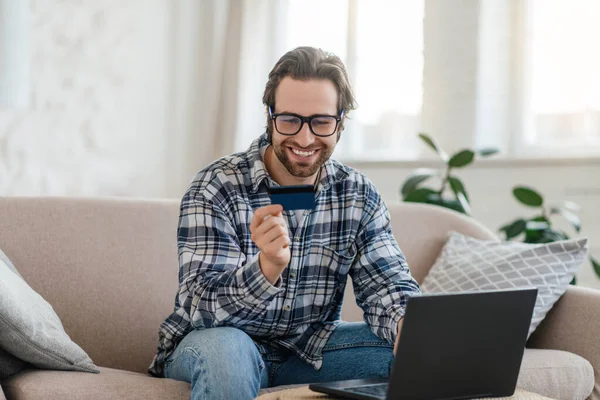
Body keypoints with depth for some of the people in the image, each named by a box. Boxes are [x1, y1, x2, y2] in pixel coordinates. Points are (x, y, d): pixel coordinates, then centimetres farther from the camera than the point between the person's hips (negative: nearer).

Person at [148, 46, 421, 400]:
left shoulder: (359, 196, -5)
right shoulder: (217, 189, -19)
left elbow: (386, 284, -8)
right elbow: (201, 307, -28)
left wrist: (410, 323, -33)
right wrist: (267, 267, -48)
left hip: (309, 346, 4)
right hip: (223, 343, -4)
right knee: (225, 349, -37)